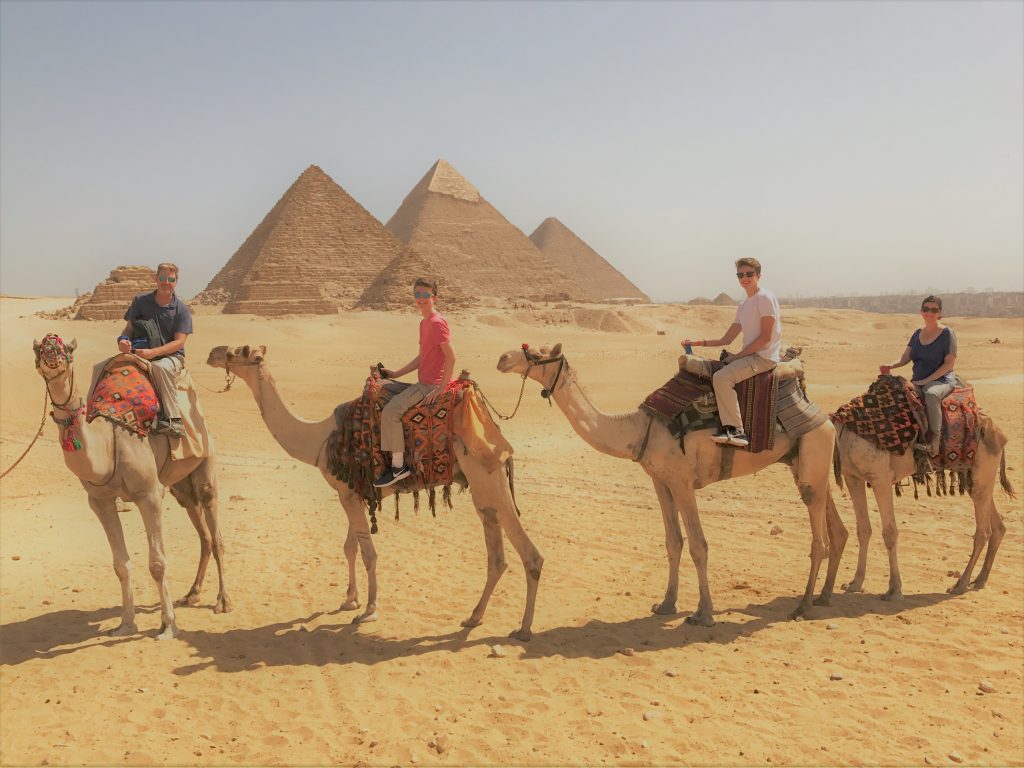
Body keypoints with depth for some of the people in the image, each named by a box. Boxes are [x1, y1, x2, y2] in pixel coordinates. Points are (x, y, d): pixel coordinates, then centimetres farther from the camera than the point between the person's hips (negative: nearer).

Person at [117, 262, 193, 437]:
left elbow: (179, 342, -9)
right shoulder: (140, 301, 7)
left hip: (171, 355, -3)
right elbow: (129, 327, 8)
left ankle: (173, 419, -36)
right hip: (141, 354, 4)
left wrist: (153, 352, -22)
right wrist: (122, 340, -17)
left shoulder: (182, 309, -2)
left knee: (160, 367, -39)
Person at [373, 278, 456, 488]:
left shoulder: (437, 322, -15)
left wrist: (441, 388, -23)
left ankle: (398, 466, -14)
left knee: (390, 411, -22)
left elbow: (451, 356, -21)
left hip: (432, 385, -11)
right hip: (424, 383, 11)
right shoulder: (424, 323, 15)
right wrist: (395, 374, 17)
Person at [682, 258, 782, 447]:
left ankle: (736, 431, -26)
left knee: (722, 377, -27)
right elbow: (726, 340, 16)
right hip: (749, 356, 10)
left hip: (765, 357, -10)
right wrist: (697, 343, 7)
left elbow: (765, 337, -16)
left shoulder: (765, 298, -9)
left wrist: (738, 355, -14)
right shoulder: (743, 306, 17)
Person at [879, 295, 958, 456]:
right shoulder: (917, 334, 14)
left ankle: (933, 442, -35)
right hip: (918, 381, 6)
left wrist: (927, 380, -16)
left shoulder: (947, 333, -3)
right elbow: (905, 358, 8)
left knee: (931, 394, -39)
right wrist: (890, 366, -14)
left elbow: (949, 363, -9)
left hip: (941, 380, -6)